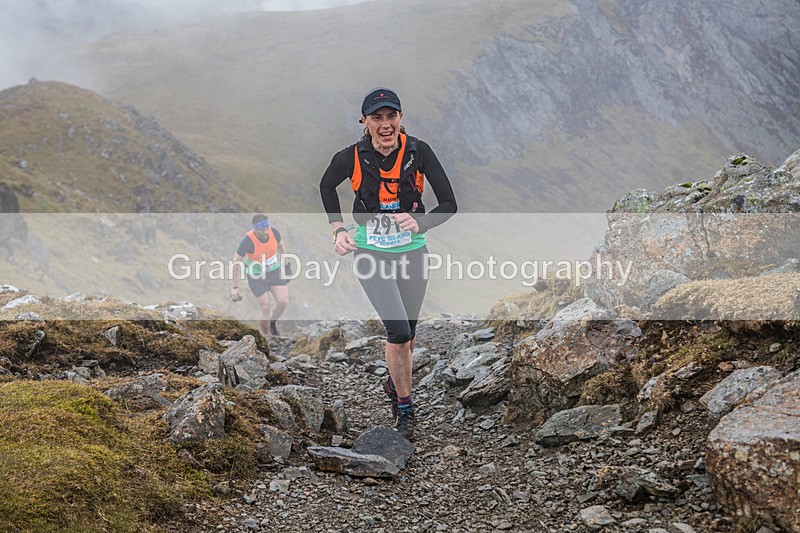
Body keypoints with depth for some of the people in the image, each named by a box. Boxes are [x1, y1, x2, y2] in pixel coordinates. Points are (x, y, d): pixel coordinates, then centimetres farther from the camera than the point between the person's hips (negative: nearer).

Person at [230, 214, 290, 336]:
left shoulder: (274, 232, -17)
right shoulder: (248, 240, -28)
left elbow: (281, 245, 7)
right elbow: (236, 262, -18)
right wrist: (235, 287, -15)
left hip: (274, 271, 4)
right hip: (256, 276, -4)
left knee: (283, 301, -11)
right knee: (266, 309, -6)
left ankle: (272, 323, 20)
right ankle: (267, 336, 20)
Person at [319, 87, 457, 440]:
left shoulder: (418, 152, -14)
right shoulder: (352, 157, -14)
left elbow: (449, 204, -13)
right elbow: (326, 186, 8)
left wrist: (419, 223, -31)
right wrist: (339, 230, -1)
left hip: (412, 252, 2)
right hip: (371, 253, -2)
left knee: (408, 333, 15)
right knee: (398, 331, -16)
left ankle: (394, 382, 46)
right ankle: (405, 409, 2)